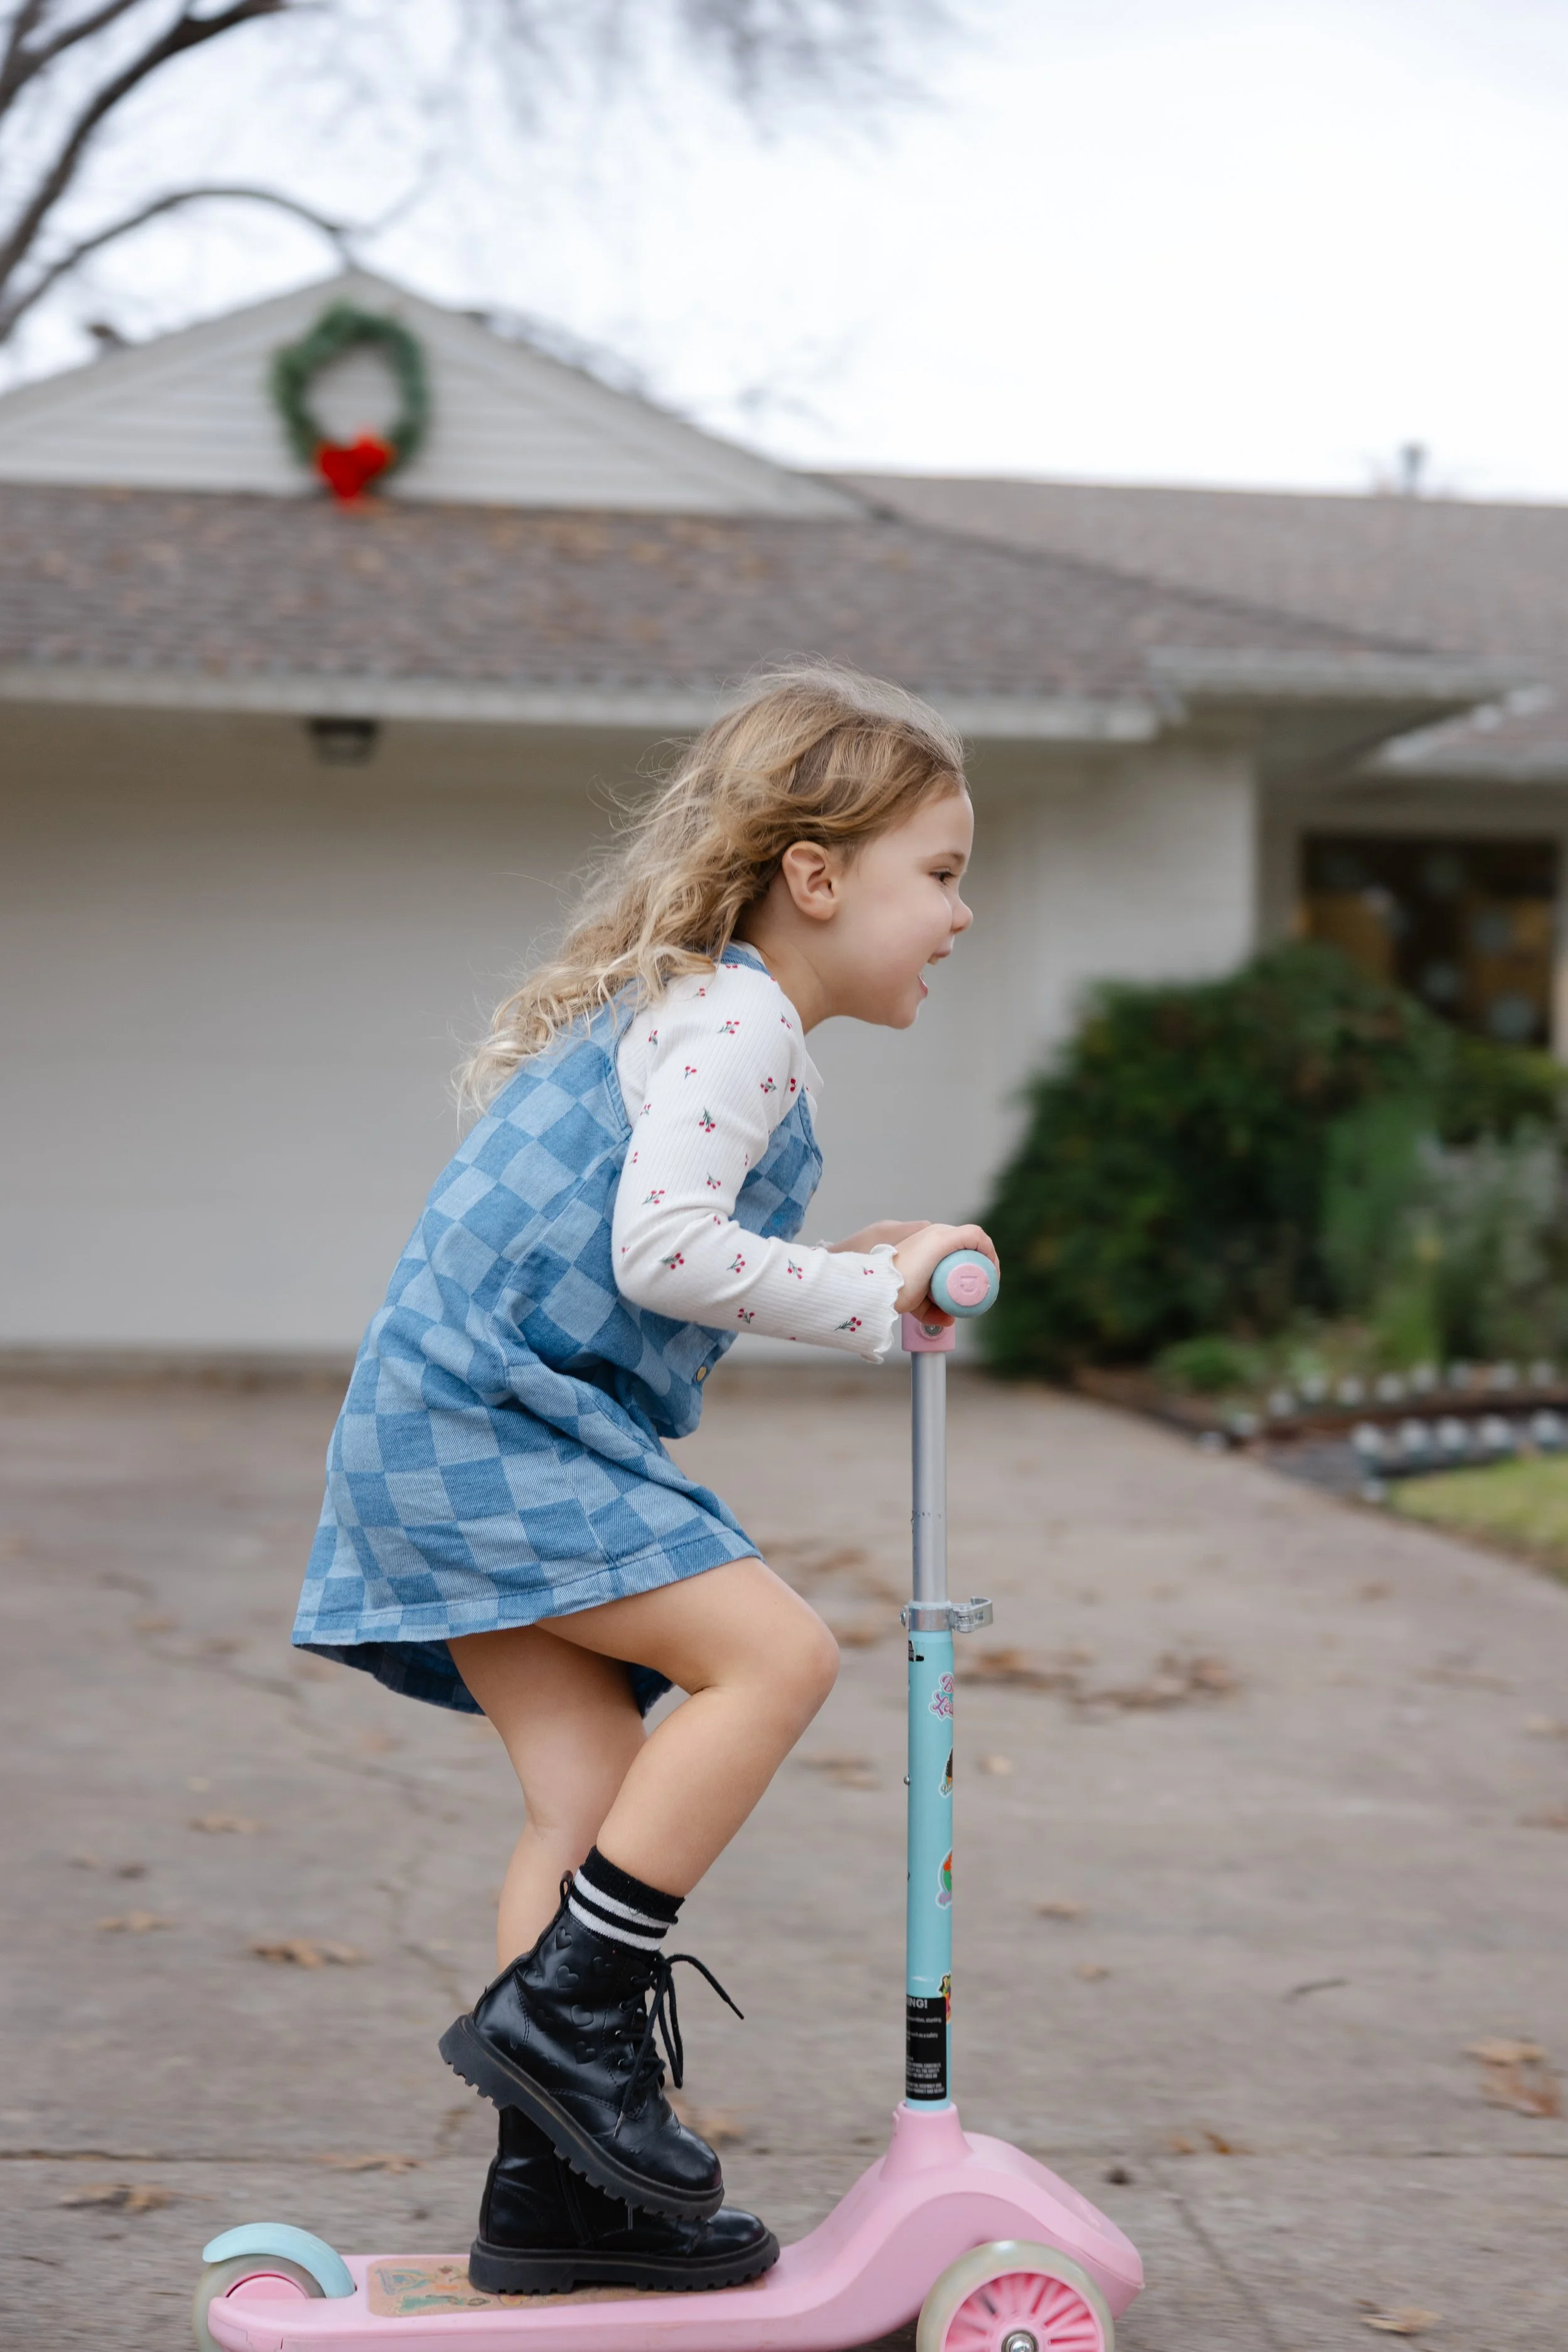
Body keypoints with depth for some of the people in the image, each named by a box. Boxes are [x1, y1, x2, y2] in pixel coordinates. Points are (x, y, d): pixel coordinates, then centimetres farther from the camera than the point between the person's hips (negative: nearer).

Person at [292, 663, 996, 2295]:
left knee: (599, 1796, 7)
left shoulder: (683, 1009, 21)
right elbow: (661, 1251, -25)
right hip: (488, 1433, -10)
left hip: (450, 1434, 10)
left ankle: (551, 2191, 13)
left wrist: (843, 1276, 15)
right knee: (772, 1652, -17)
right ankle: (558, 2013, -11)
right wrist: (867, 1301, -13)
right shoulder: (736, 1019, -12)